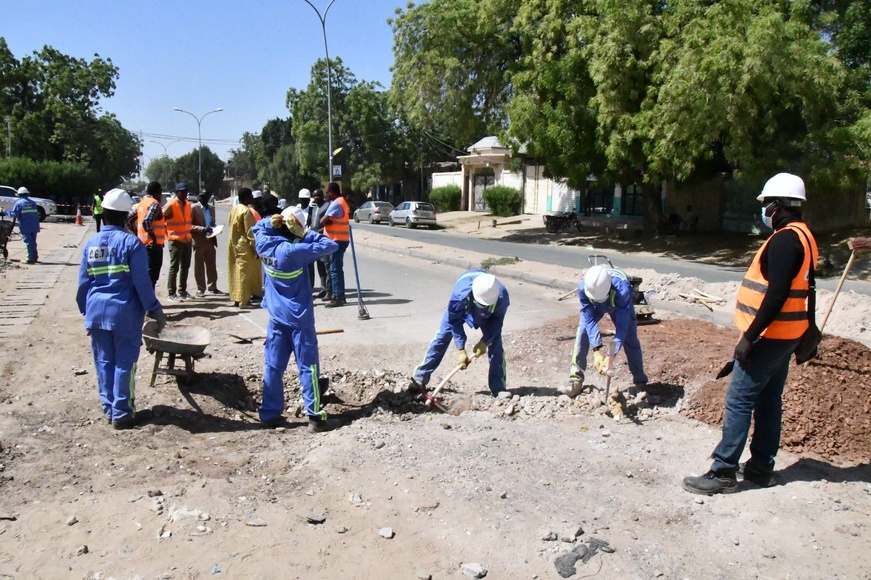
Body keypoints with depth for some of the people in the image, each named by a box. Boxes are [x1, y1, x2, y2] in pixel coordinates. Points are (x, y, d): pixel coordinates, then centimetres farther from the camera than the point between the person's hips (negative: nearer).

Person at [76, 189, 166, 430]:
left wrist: (86, 310, 20)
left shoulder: (91, 243, 4)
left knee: (104, 361, 14)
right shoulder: (131, 242, -11)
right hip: (125, 311, -5)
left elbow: (83, 282, 8)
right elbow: (142, 282, -13)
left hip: (97, 310, 5)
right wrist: (155, 310, -5)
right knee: (124, 362, 3)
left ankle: (109, 408, 23)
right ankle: (122, 414, 7)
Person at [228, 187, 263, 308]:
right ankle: (242, 300, -1)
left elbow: (232, 228, 14)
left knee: (236, 271, 12)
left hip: (233, 244, 8)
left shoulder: (234, 209, 11)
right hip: (244, 245, -8)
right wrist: (256, 247, -15)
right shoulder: (246, 211, -16)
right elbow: (250, 231, -18)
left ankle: (236, 298, 18)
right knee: (244, 272, -3)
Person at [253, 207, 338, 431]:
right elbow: (331, 246, -20)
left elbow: (258, 227, 21)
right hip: (298, 317, -6)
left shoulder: (263, 244, -3)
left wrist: (272, 221, 1)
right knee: (308, 366, 1)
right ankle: (314, 416, 5)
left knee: (273, 366, 11)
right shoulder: (293, 251, -21)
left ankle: (269, 413, 17)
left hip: (277, 316, 6)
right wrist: (306, 234, -11)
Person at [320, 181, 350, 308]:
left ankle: (338, 298, -6)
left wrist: (329, 221, -1)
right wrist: (331, 221, -1)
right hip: (340, 239, 10)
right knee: (337, 269, 14)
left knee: (335, 269, -8)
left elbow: (323, 221, -20)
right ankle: (340, 296, 19)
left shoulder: (336, 203, -17)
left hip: (337, 240, -10)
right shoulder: (341, 201, 17)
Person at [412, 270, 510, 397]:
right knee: (441, 338, -5)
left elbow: (497, 320, -20)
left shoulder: (502, 296, -42)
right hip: (460, 310, -1)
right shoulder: (461, 293, -46)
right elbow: (454, 320, -29)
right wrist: (461, 350, -28)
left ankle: (498, 389, -2)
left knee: (495, 344, -11)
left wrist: (485, 341, -26)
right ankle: (419, 379, 3)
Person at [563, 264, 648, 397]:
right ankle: (576, 379, -12)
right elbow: (589, 320, -34)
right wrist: (597, 350, -42)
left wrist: (611, 356, -50)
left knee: (630, 338, -8)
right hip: (595, 307, 1)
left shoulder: (622, 289, -47)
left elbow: (622, 325, -44)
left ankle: (640, 381, 10)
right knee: (583, 331, -18)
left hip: (620, 305, -1)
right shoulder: (583, 288, -41)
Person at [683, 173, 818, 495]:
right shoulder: (802, 237, 14)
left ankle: (723, 472, -3)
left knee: (739, 400, -7)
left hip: (770, 335, -10)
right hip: (784, 335, 10)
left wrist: (749, 337, -22)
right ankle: (761, 467, 23)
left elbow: (776, 295, -25)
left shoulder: (785, 240, -18)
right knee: (768, 400, 14)